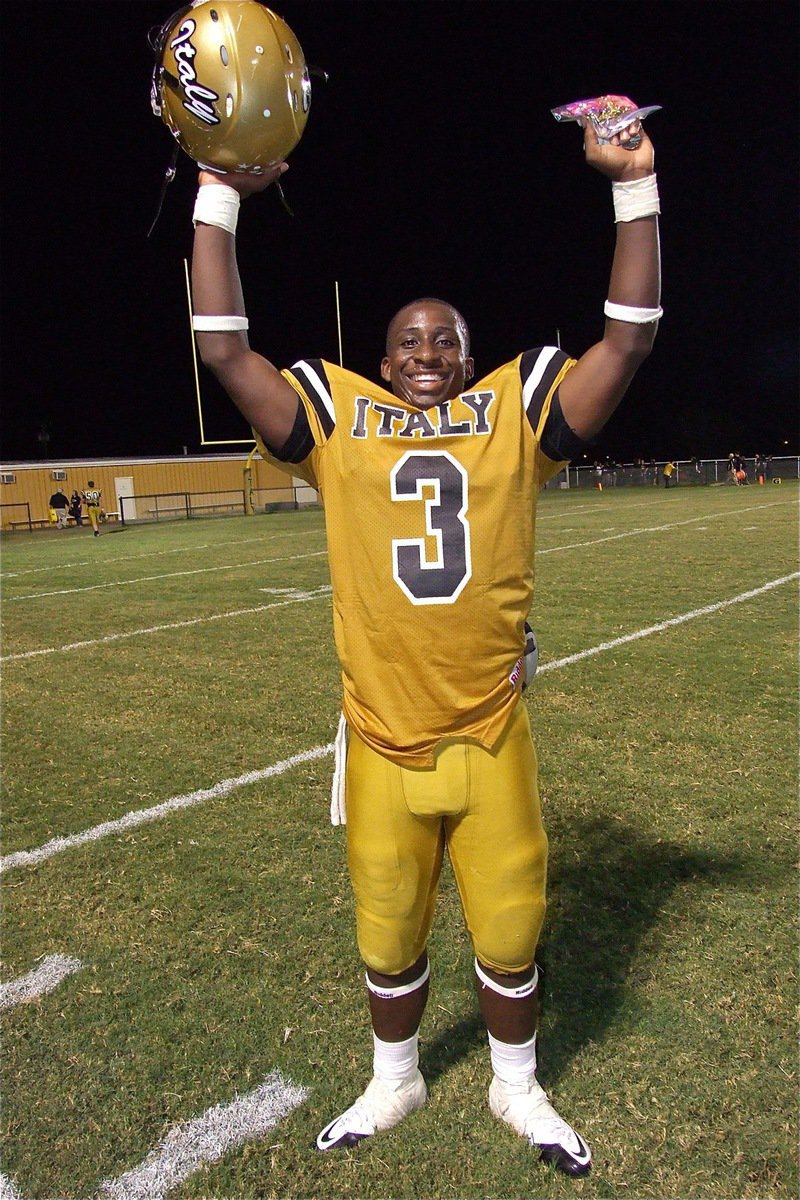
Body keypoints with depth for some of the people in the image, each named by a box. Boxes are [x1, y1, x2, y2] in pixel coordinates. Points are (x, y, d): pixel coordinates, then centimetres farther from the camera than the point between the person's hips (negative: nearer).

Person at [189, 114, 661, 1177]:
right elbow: (224, 348, 0)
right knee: (388, 936, 19)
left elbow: (630, 339, 0)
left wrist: (635, 186, -4)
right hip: (383, 742, 0)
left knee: (510, 929, 16)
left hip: (492, 737, 0)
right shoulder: (340, 425, 2)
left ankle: (517, 1087, 45)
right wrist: (220, 195, 0)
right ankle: (394, 1080, 48)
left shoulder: (515, 417, 3)